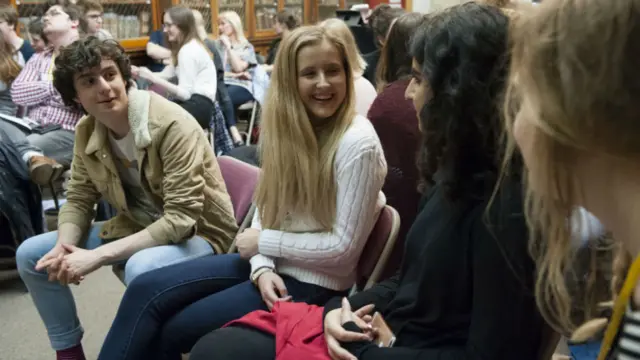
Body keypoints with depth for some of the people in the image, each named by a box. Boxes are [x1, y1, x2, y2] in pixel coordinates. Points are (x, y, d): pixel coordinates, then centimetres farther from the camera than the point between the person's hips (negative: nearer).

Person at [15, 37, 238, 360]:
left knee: (141, 267, -40)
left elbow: (181, 219, -30)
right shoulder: (86, 131, -4)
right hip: (136, 227, 7)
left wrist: (98, 256, -33)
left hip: (196, 234, -7)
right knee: (31, 255, 2)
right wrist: (64, 246, -18)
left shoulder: (171, 125, -26)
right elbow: (78, 200, 5)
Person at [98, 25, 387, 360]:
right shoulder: (283, 125, -1)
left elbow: (343, 248, -19)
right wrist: (262, 267, -14)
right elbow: (265, 209, 4)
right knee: (146, 290, -7)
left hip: (312, 283, -6)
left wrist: (264, 241, -13)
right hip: (270, 262, 6)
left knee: (171, 330, -9)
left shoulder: (357, 144, -21)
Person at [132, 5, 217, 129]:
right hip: (195, 101, 10)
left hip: (199, 106, -10)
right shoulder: (191, 46, 18)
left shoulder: (189, 50, -13)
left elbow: (185, 93, -18)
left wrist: (152, 78, -21)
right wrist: (138, 72, -1)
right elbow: (166, 74, 12)